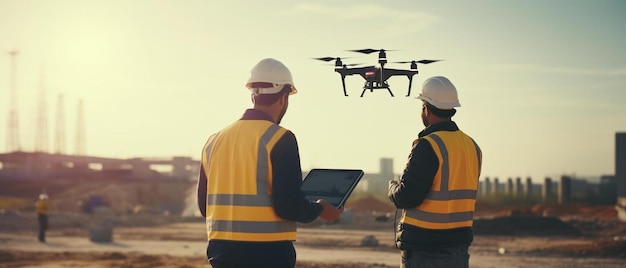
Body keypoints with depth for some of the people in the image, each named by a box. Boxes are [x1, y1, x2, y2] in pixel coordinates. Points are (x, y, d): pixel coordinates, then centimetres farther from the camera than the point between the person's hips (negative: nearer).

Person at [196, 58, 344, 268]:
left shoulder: (214, 141, 9)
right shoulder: (280, 139, -10)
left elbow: (204, 205, 12)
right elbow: (288, 205, -16)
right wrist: (320, 210, 4)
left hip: (222, 251, 6)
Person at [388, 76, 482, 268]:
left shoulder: (427, 146, -16)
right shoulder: (472, 146, 10)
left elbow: (405, 197, -19)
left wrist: (393, 187, 4)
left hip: (425, 248, -8)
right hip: (460, 247, 8)